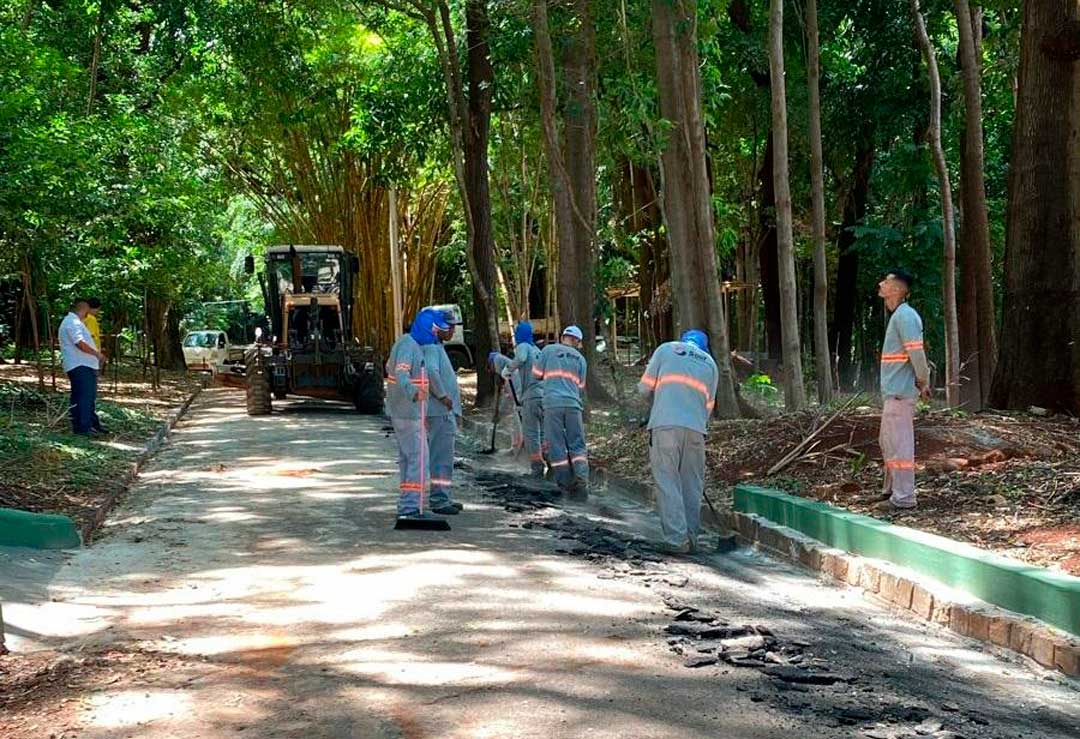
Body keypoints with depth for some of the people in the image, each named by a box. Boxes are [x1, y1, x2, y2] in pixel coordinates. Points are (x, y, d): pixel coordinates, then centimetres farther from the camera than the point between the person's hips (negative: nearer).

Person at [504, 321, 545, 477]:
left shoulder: (523, 346, -2)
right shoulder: (536, 350, 21)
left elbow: (520, 359, -25)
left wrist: (507, 370, -10)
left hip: (531, 396, -7)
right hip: (544, 395, 7)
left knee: (530, 434, -3)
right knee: (542, 433, 12)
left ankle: (537, 468, -6)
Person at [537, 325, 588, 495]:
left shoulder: (548, 350, 8)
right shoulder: (580, 358, 15)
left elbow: (537, 375, 13)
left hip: (552, 403, -1)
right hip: (573, 404, 1)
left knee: (556, 445, 4)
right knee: (577, 444, 4)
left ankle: (566, 482, 4)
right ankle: (582, 479, -14)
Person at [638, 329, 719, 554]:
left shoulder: (666, 349, 14)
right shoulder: (710, 363, 21)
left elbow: (644, 388, 10)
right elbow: (708, 406, 19)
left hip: (665, 424, -2)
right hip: (696, 429, 2)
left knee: (668, 482, -2)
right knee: (692, 485, 10)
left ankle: (677, 539, -9)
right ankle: (691, 537, 10)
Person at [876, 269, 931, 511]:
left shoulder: (905, 315, -16)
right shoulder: (898, 315, 15)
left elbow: (916, 352, -21)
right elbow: (913, 353, 19)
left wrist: (922, 381, -12)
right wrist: (922, 380, 17)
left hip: (900, 392, -10)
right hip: (892, 391, 10)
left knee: (899, 444, -5)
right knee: (888, 441, 19)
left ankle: (904, 497, 0)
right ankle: (892, 488, 30)